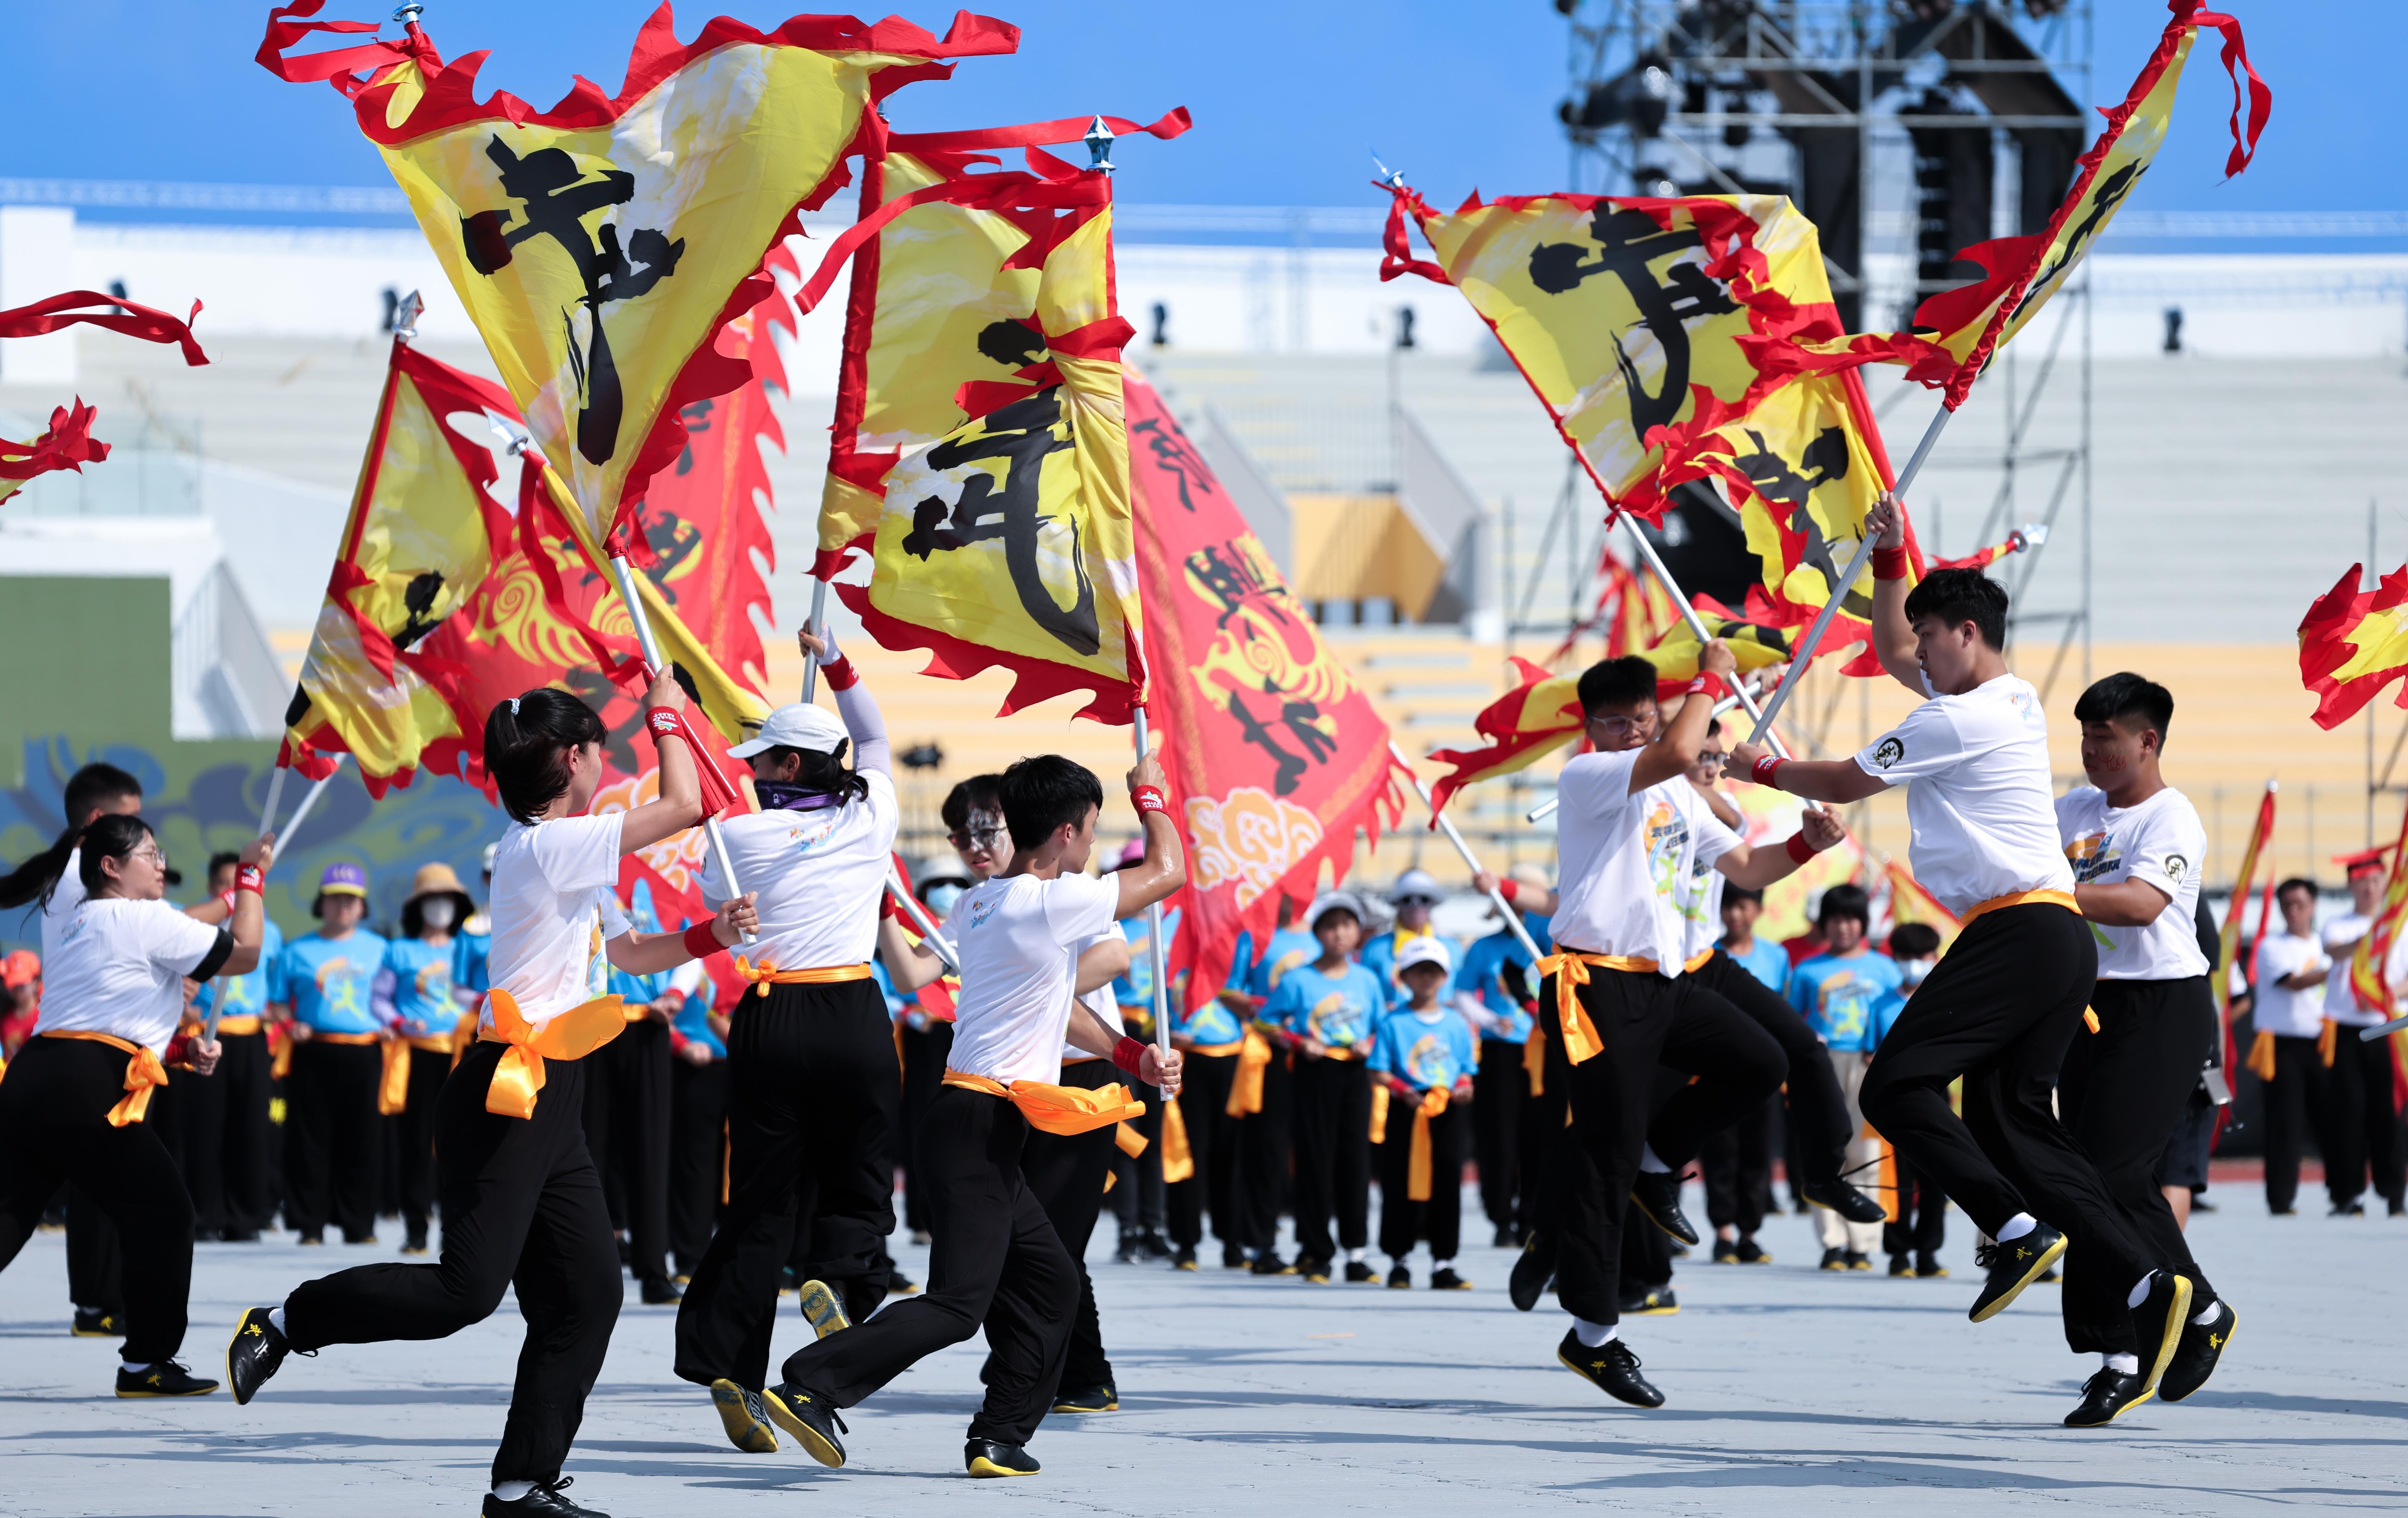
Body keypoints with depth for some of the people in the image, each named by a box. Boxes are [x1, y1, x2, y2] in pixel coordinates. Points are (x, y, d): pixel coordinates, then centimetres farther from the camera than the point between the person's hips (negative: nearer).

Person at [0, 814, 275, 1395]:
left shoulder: (79, 926, 26)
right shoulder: (145, 920, -2)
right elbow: (244, 952, 0)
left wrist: (180, 1051, 19)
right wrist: (252, 875, 13)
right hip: (84, 1092, -8)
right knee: (163, 1215, 5)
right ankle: (146, 1363, 8)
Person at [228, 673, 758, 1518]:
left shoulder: (563, 861, 19)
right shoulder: (544, 847, -12)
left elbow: (628, 952, 32)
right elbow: (682, 808, -13)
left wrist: (709, 937, 16)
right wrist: (666, 717, 3)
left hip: (552, 1108, 10)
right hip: (505, 1098, -10)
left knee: (589, 1292, 4)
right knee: (468, 1288, -15)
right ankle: (283, 1325, 0)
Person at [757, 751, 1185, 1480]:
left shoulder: (976, 905, 13)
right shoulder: (1053, 903, -15)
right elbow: (1168, 872, -1)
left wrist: (1131, 1056, 20)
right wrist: (1150, 796, 16)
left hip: (981, 1126, 10)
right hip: (985, 1125, -10)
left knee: (1050, 1283, 16)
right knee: (958, 1302, -13)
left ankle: (1000, 1440, 15)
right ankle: (811, 1385, -20)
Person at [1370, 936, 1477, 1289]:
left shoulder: (1457, 1024, 12)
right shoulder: (1394, 1022, 3)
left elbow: (1466, 1070, 14)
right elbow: (1378, 1072, -1)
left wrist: (1464, 1087, -8)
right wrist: (1402, 1090, -18)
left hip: (1448, 1113, 2)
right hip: (1405, 1111, -2)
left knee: (1447, 1185, 1)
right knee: (1401, 1187, 0)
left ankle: (1443, 1263, 7)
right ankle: (1398, 1262, 11)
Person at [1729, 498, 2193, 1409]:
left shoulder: (1964, 720, -9)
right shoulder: (2011, 701, 20)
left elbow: (1843, 783, 0)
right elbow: (1893, 653, 38)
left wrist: (1753, 766, 15)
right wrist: (1890, 558, 30)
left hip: (2022, 932, -10)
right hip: (2058, 941, 10)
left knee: (1896, 1084, -11)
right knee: (2010, 1119, 6)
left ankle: (2016, 1229, -20)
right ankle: (2147, 1287, -4)